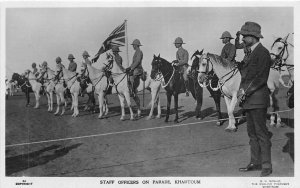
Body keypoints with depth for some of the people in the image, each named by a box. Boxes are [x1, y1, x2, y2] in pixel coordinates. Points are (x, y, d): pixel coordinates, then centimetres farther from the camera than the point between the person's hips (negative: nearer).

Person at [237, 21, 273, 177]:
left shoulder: (262, 52, -11)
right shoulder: (252, 52, 17)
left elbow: (261, 78, -18)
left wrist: (246, 91, -16)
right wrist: (242, 90, 4)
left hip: (258, 99, -9)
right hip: (249, 99, 9)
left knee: (261, 133, -4)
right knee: (252, 133, 13)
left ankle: (266, 166, 3)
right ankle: (255, 163, 22)